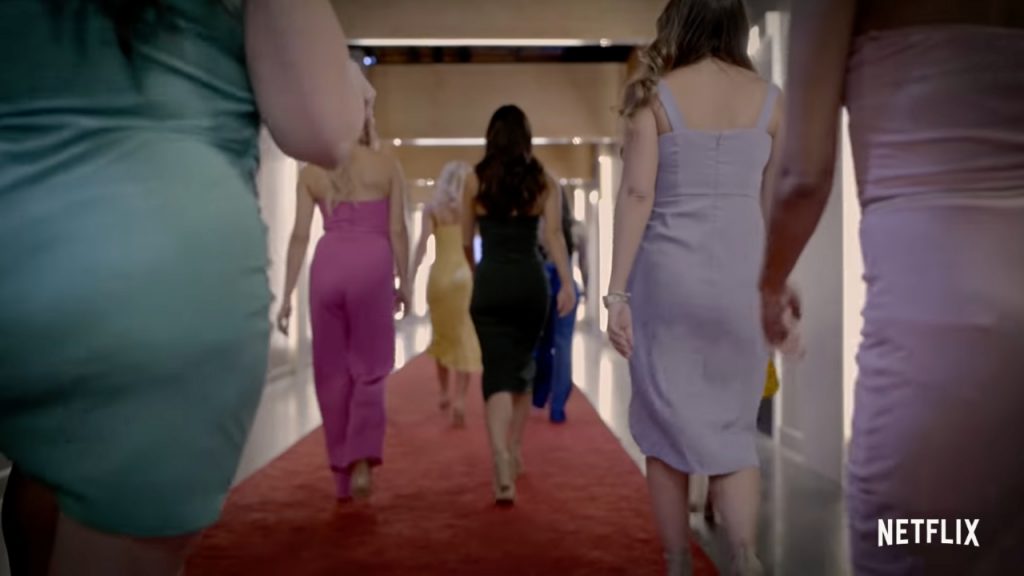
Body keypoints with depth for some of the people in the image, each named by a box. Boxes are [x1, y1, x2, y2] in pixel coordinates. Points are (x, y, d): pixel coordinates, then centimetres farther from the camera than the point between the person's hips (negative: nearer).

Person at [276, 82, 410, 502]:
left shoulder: (311, 172, 8)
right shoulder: (389, 167, 4)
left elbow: (300, 235, 3)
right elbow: (397, 230, -1)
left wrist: (287, 294, 5)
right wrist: (404, 282, 8)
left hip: (327, 265, 2)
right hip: (372, 266, -2)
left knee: (332, 373, 12)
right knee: (370, 369, 10)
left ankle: (343, 476, 18)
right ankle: (362, 460, -10)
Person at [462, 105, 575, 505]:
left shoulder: (475, 180, 4)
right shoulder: (543, 180, 4)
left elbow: (466, 242, 10)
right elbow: (554, 234, -9)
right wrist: (567, 283, -14)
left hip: (491, 283, -1)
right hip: (531, 281, 2)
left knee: (498, 372, -3)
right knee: (523, 365, 20)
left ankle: (502, 465, -19)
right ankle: (513, 449, 30)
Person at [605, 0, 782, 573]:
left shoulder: (656, 95, -1)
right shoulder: (768, 97, 5)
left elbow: (637, 195, -9)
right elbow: (776, 204, 7)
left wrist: (617, 291, -7)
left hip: (668, 273, -2)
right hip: (741, 275, 2)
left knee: (667, 424, 11)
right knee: (734, 426, 13)